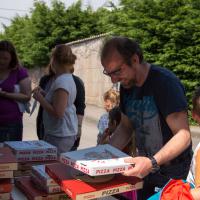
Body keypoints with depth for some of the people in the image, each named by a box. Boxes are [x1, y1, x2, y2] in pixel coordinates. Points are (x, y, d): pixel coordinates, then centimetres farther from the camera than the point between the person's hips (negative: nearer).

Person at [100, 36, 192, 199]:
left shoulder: (165, 82, -22)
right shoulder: (127, 85, 0)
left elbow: (183, 135, -24)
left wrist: (153, 162, -37)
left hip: (171, 173, -6)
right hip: (144, 168, 7)